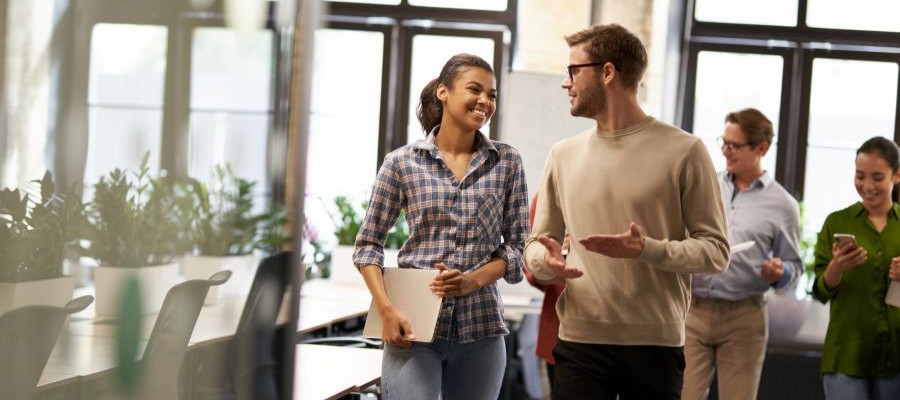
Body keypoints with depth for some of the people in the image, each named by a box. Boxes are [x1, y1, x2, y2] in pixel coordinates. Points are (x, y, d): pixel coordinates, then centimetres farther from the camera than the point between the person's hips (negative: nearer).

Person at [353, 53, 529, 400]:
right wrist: (387, 310, -10)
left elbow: (518, 245, 6)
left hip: (480, 329, 2)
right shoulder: (402, 162, 1)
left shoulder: (507, 162, 6)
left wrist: (473, 280, -12)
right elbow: (368, 243, 4)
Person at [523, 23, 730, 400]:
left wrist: (647, 250, -19)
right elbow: (537, 242, 14)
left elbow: (716, 250, -3)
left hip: (656, 345, -2)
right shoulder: (563, 155, 10)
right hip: (580, 342, 3)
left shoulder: (683, 151, -2)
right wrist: (546, 259, -10)